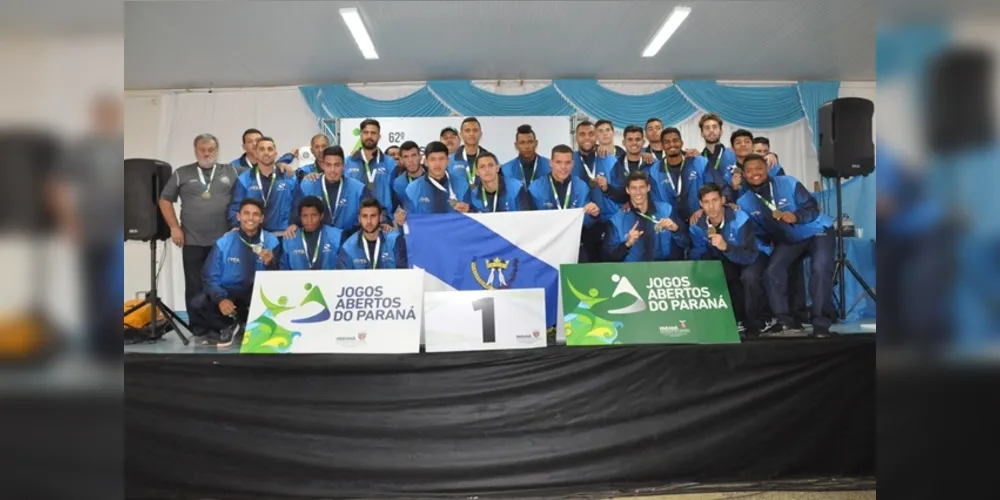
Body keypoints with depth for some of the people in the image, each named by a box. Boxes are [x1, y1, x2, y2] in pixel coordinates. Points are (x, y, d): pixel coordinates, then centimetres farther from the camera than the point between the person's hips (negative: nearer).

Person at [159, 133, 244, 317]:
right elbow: (165, 200, 9)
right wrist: (174, 227, 2)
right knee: (195, 287, 5)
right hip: (193, 241, 0)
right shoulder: (182, 174, 7)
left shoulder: (231, 171, 6)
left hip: (224, 241, 0)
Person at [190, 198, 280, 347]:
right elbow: (211, 277, -3)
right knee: (198, 304, -26)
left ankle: (232, 326, -6)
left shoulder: (271, 242, -4)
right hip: (228, 293, 0)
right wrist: (221, 299, -23)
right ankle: (230, 326, 2)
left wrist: (269, 264, -29)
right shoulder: (224, 243, -2)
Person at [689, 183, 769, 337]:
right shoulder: (697, 225, -19)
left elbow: (750, 256, -40)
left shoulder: (740, 219, -33)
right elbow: (696, 256, -7)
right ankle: (739, 318, 6)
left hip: (755, 254, -5)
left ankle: (754, 323, -9)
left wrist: (726, 247, -56)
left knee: (749, 276, -35)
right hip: (726, 259, 5)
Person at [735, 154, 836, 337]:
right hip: (788, 240, 4)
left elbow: (812, 207, -20)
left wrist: (796, 216, -38)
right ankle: (787, 322, -5)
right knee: (772, 270, -15)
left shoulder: (788, 183, -19)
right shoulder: (744, 202, -8)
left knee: (820, 268, -25)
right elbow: (755, 231, -2)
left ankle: (821, 324, -18)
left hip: (817, 231, -4)